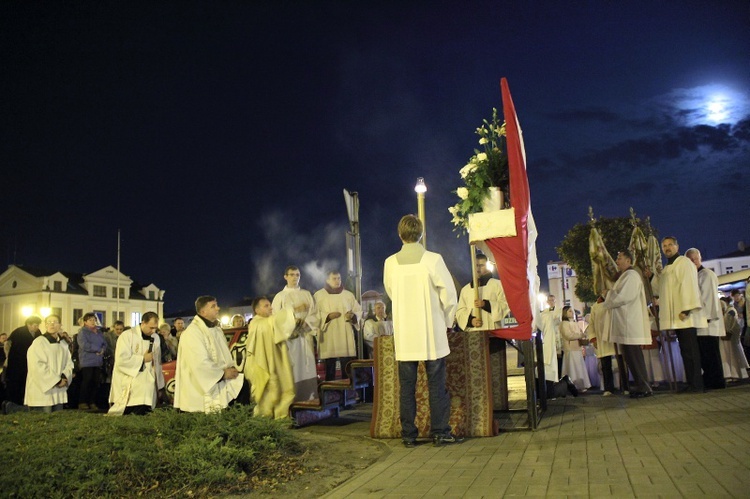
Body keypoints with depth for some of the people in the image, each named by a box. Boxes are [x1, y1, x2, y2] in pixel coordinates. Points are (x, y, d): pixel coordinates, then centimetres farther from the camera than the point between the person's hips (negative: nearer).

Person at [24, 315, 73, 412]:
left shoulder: (63, 345, 15)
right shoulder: (39, 342, -6)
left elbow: (69, 363, 13)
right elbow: (38, 366, -13)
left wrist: (64, 377, -8)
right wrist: (56, 380, -12)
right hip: (42, 391, -6)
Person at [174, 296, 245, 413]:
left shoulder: (216, 329, 14)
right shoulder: (192, 332, -16)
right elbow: (200, 363, -24)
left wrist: (231, 368, -2)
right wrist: (223, 373, -17)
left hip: (221, 385, 8)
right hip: (202, 389, -8)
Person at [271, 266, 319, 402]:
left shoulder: (306, 294, 14)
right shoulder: (280, 296, 5)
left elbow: (314, 314, 8)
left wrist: (305, 322, -11)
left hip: (305, 335, 3)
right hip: (289, 336, -3)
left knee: (307, 366, 0)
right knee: (291, 367, -5)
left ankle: (309, 396, 6)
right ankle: (292, 398, -2)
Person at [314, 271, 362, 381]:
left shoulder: (348, 294, 13)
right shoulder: (319, 295, 5)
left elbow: (358, 310, 13)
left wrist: (352, 315, -9)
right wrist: (328, 316, -15)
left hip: (345, 335, 2)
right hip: (328, 336, -2)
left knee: (347, 366, -2)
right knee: (330, 365, -4)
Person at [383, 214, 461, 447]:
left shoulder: (390, 263, -1)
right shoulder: (433, 260, -9)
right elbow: (449, 295, -5)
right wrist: (447, 322, 10)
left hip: (404, 335, 2)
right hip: (432, 333, -2)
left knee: (407, 386, 8)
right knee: (437, 385, 7)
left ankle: (408, 435, 13)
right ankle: (440, 432, 11)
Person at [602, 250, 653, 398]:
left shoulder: (631, 275, -11)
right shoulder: (625, 276, 21)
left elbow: (623, 297, -18)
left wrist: (608, 295, -3)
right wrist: (610, 294, 7)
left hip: (630, 324, -10)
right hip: (626, 324, 10)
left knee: (633, 357, -7)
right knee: (631, 357, 12)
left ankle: (644, 388, -2)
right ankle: (641, 386, 17)